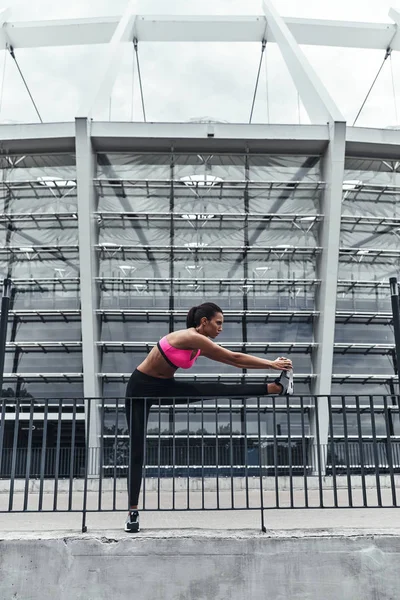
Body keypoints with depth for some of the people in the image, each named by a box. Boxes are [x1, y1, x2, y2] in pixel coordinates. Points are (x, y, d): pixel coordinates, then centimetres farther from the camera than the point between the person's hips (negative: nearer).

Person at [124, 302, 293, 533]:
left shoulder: (200, 346, 2)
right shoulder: (191, 337, -25)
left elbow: (234, 361, 5)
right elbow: (234, 357, -19)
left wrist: (271, 364, 1)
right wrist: (271, 363, -11)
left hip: (166, 387, 8)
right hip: (141, 388, -8)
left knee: (219, 390, -6)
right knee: (138, 453, -4)